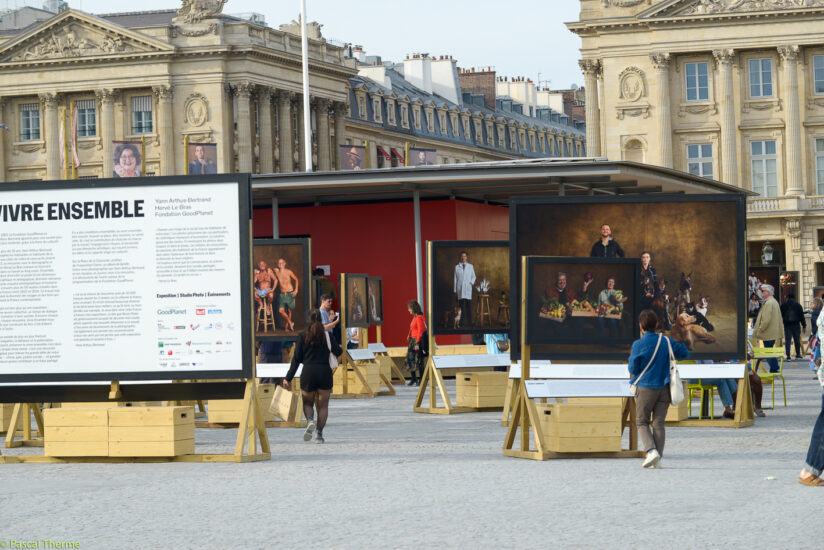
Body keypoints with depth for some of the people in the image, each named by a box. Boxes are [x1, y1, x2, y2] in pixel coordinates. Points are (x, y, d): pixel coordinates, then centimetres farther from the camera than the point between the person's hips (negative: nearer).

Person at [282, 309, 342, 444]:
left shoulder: (302, 336, 2)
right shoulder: (327, 335, 3)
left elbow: (296, 359, 0)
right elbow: (338, 352, -3)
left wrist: (288, 378, 3)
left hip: (308, 372, 0)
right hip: (325, 372, 0)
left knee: (307, 403, 15)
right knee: (323, 405, 10)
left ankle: (310, 421, -14)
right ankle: (319, 434, 1)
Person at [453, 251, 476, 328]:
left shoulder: (470, 266, 10)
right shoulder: (457, 267, 8)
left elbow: (473, 276, 19)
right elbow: (455, 279, 9)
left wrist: (472, 282, -2)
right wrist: (455, 291, 6)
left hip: (468, 289, 0)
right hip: (460, 289, 0)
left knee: (469, 306, -4)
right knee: (461, 307, -4)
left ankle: (469, 322, -2)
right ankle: (462, 322, -2)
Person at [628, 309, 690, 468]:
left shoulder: (638, 345, -10)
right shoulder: (666, 342, 2)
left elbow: (633, 369, -6)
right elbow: (684, 353, 13)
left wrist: (631, 358, 13)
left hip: (645, 388, -3)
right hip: (664, 388, 3)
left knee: (642, 422, 9)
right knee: (659, 424, 5)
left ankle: (651, 450, -13)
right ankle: (657, 459, -1)